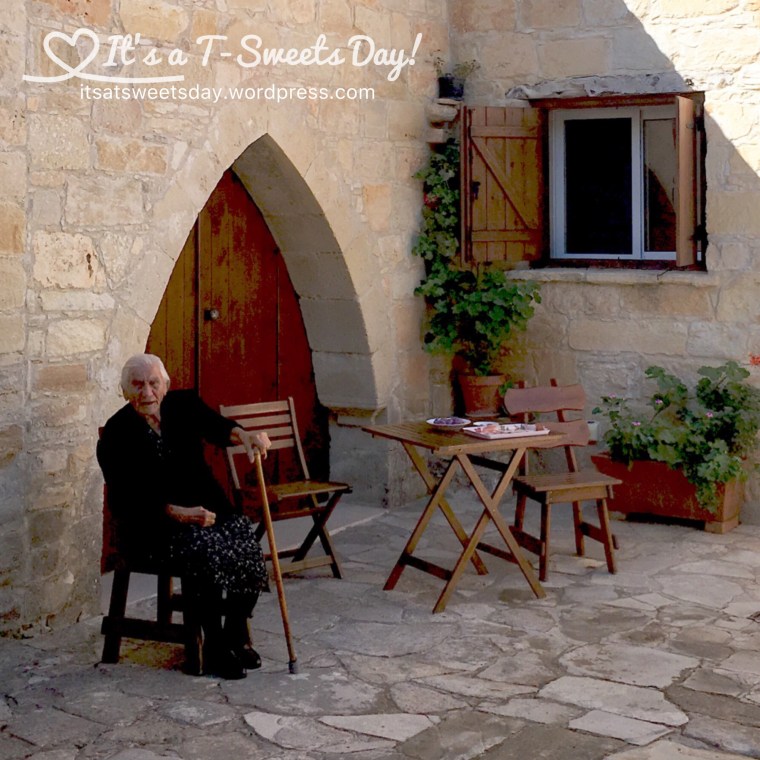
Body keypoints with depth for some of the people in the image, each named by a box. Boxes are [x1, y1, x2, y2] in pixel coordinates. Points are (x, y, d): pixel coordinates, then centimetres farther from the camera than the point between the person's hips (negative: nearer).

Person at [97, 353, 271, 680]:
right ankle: (214, 646, -14)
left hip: (206, 510, 4)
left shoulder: (184, 404, 4)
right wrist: (177, 513, -24)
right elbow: (124, 502, -12)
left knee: (248, 546, -22)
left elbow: (214, 426, -14)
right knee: (205, 552, -31)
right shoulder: (115, 435, -7)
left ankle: (236, 634, 0)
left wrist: (241, 434, -38)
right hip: (151, 525, -4)